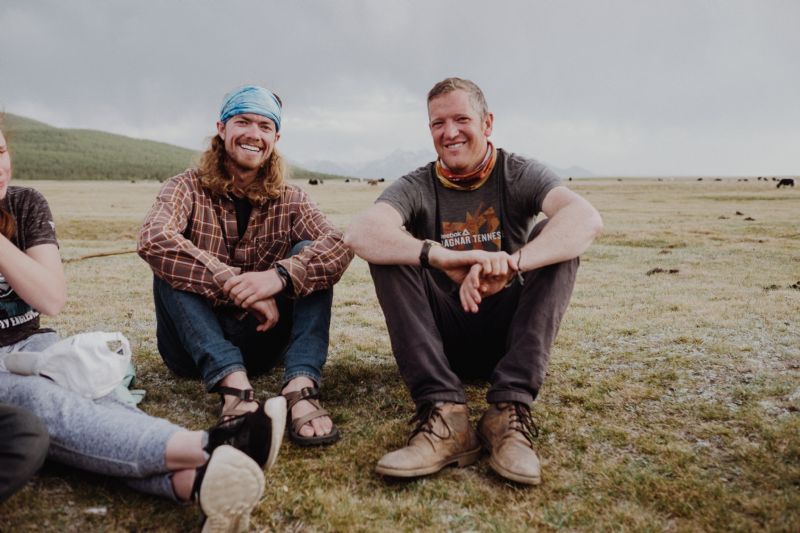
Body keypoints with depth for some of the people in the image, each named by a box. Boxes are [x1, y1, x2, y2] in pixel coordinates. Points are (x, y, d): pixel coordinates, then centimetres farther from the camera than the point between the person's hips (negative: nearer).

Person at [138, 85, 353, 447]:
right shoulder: (189, 187, -4)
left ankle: (301, 386, -35)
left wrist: (279, 276, -37)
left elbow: (340, 245, -19)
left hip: (261, 339, 1)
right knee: (169, 266, -24)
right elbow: (152, 239, -27)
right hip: (194, 345, -1)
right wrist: (239, 287, -35)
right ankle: (233, 385, -39)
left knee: (310, 258, -17)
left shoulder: (289, 199, 2)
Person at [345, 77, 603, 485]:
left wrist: (511, 262, -43)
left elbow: (587, 218, -25)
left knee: (558, 237, -21)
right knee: (387, 250, -20)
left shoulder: (518, 174, -3)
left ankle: (510, 411, -31)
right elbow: (359, 233, -25)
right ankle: (443, 413, -33)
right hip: (442, 337, 1)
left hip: (507, 333, 0)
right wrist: (442, 257, -42)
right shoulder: (417, 187, -3)